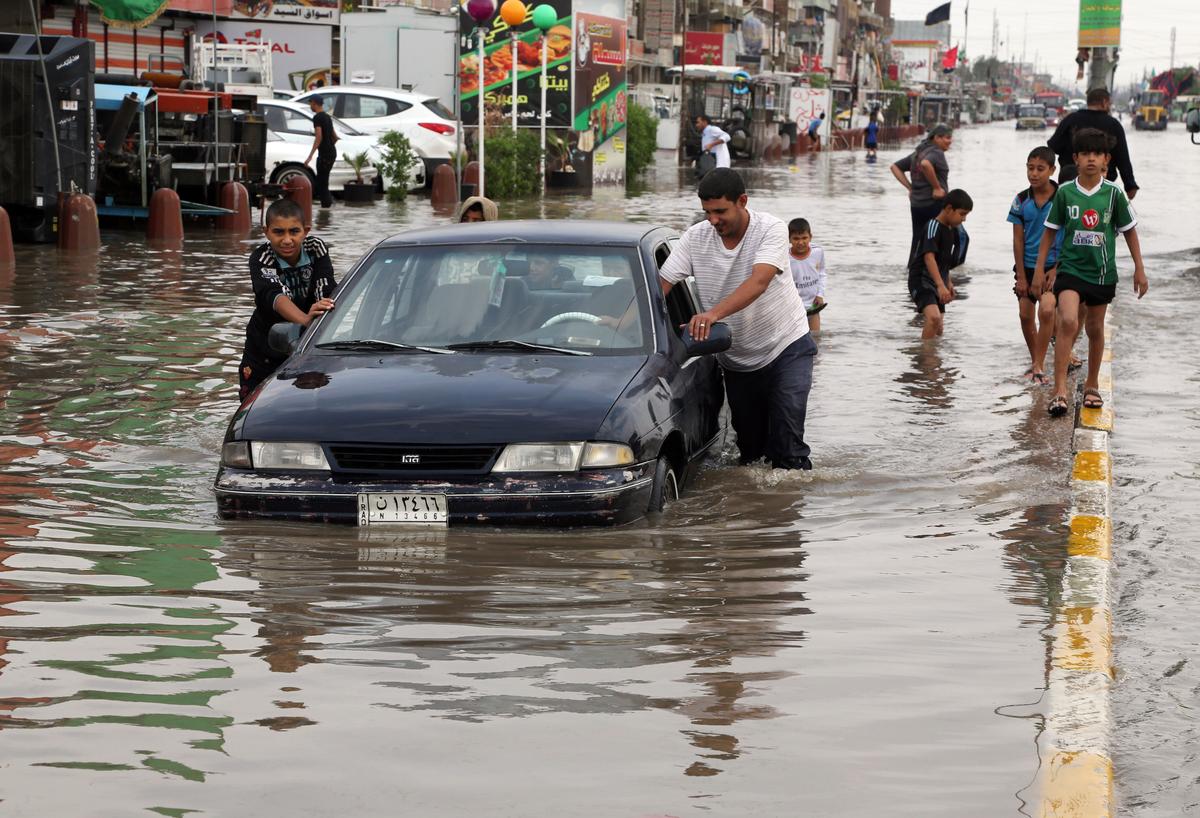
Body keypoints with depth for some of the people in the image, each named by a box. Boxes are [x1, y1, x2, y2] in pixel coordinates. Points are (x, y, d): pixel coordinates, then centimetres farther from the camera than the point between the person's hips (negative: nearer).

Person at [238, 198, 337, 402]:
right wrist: (305, 320, -60)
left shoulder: (316, 249, -13)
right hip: (265, 353, -1)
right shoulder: (261, 258, -21)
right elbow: (275, 294, -40)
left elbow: (327, 290, -27)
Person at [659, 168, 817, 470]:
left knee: (787, 444, -17)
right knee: (750, 447, 12)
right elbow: (662, 284, -12)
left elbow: (759, 282, -36)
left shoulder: (771, 230, -19)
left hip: (786, 346, -4)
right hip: (736, 360, 4)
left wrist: (713, 313, -52)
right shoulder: (696, 237, -7)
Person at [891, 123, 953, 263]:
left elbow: (895, 167, 19)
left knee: (917, 242, 11)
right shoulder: (936, 152, -12)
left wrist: (910, 187, 13)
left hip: (916, 204, 8)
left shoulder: (917, 153, 15)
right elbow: (925, 164, -34)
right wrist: (937, 187, -24)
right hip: (935, 204, -8)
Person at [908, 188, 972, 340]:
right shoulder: (933, 226, -16)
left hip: (936, 282, 10)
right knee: (934, 317, -30)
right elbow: (929, 257, -27)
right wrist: (941, 285, -34)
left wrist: (948, 284, 23)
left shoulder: (952, 231, 11)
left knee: (938, 329, 15)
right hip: (921, 280, -10)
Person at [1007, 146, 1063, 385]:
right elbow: (1018, 240, 2)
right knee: (1026, 315, 7)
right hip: (1027, 266, 4)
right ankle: (1035, 362, 26)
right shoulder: (1022, 200, -2)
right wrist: (1021, 275, -2)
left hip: (1053, 265, -4)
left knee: (1046, 311, -19)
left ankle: (1039, 366, -13)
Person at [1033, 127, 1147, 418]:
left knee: (1095, 329, 13)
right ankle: (1060, 390, -21)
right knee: (1068, 322, -20)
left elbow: (1129, 231, 6)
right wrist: (1040, 269, 3)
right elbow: (1050, 231, 4)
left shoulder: (1113, 193, -4)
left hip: (1102, 271, 2)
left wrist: (1139, 269, 5)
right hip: (1070, 267, -2)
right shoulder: (1064, 192, -4)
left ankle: (1092, 385, 32)